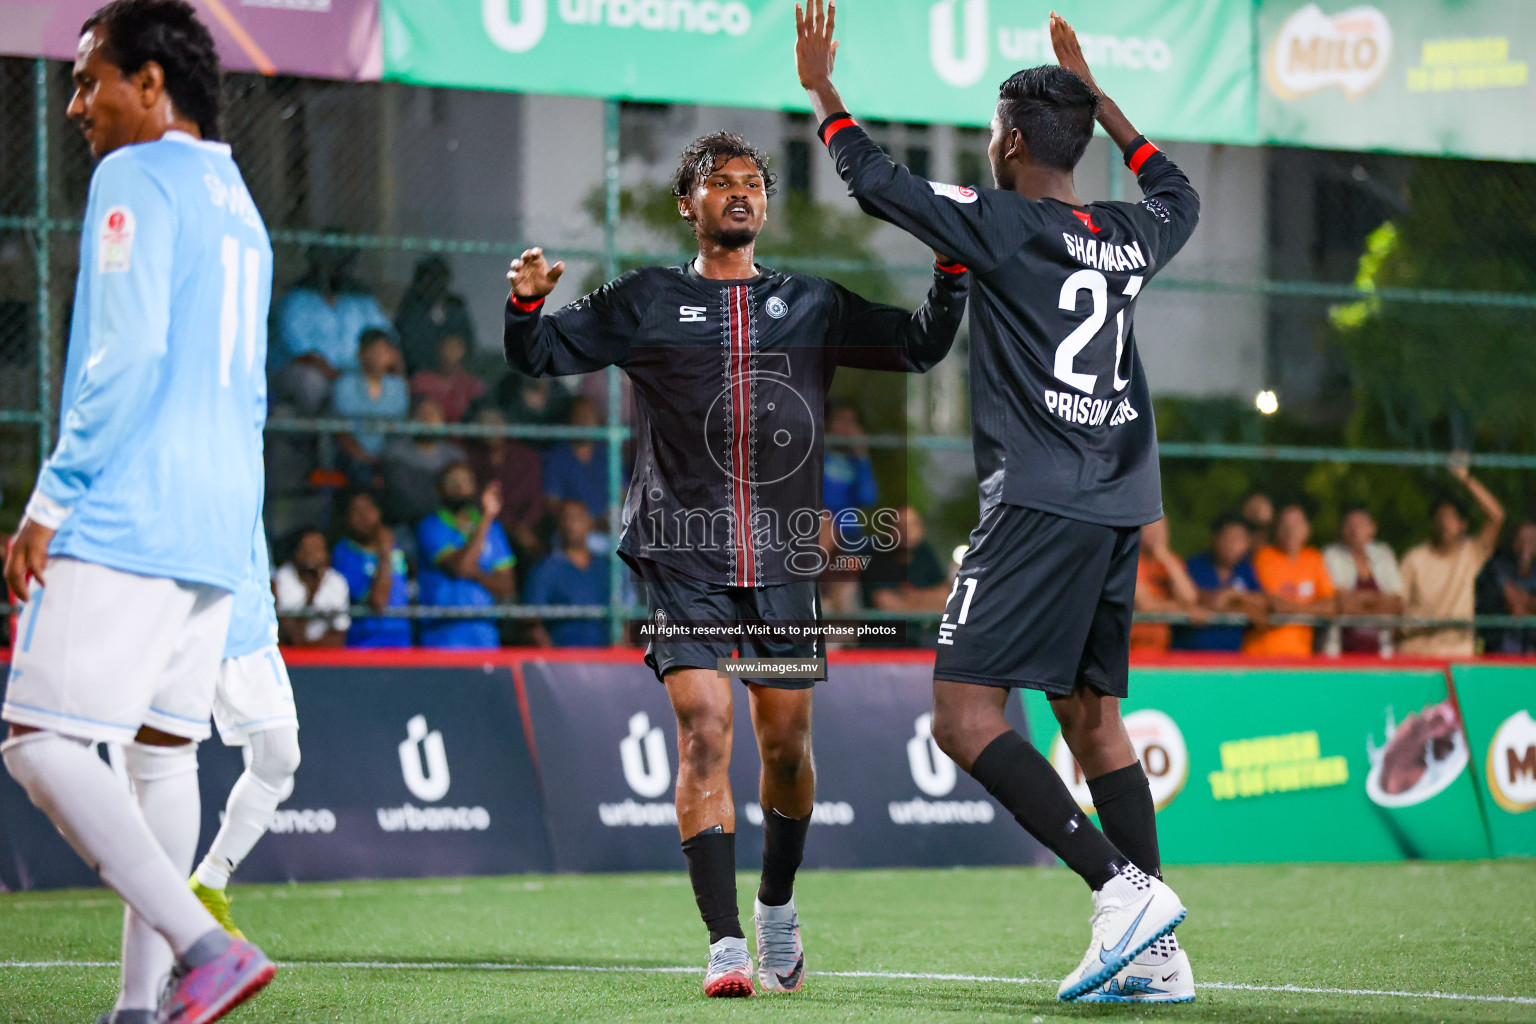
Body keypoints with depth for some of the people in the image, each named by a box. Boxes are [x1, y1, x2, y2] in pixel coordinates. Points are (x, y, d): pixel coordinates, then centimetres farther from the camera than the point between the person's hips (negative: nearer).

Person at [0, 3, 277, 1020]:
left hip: (125, 520, -9)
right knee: (162, 752, 9)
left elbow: (125, 353, -17)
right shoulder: (238, 202, 21)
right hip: (218, 533, 9)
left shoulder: (136, 178, -7)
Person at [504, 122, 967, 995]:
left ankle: (778, 908, 35)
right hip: (684, 559, -2)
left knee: (786, 743, 9)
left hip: (783, 561, 3)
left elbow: (921, 344, 12)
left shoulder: (813, 305, 12)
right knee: (704, 729, -16)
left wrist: (953, 267, -4)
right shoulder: (649, 302, 7)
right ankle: (726, 945, -18)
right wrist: (527, 303, -15)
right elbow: (540, 355, 6)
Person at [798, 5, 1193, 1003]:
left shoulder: (1003, 225, -6)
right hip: (1120, 510, 8)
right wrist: (1092, 93, 42)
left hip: (1038, 505, -8)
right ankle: (1155, 956, 8)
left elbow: (878, 181, 2)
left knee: (965, 716, -9)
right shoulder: (1129, 240, 13)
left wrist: (822, 89, 18)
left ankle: (1124, 888, -20)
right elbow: (1179, 195, 37)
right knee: (1093, 719, 13)